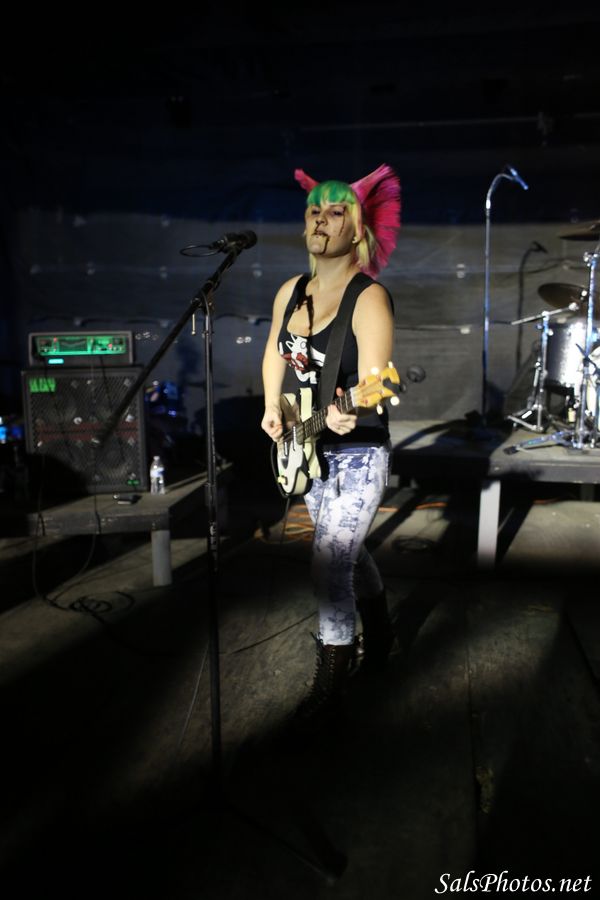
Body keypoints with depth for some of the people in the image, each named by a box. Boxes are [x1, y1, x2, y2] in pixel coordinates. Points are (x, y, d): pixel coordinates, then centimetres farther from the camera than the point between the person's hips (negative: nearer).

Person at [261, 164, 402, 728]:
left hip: (357, 455, -7)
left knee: (330, 566, -8)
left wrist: (348, 414, -47)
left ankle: (330, 686, 13)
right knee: (348, 551, 22)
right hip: (309, 452, 7)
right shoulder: (291, 292, 3)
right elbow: (275, 354, 18)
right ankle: (379, 635, 47)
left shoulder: (369, 297, -17)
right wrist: (273, 408, 5)